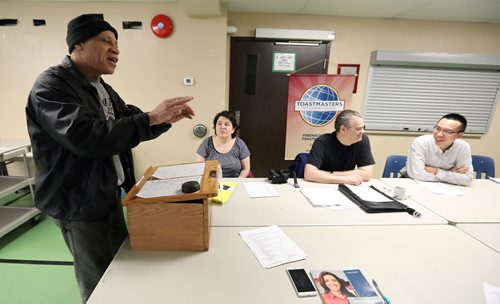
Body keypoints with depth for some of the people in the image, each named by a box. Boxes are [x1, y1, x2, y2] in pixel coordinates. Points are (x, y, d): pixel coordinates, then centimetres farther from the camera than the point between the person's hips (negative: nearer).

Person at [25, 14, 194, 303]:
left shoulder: (103, 89, 10)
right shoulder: (51, 85, -17)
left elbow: (130, 125, 13)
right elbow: (86, 137, -33)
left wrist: (166, 119, -6)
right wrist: (151, 118, -33)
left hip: (111, 195, 8)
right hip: (80, 203, -8)